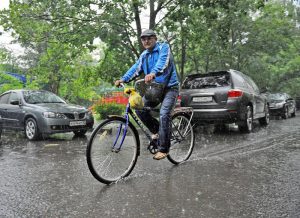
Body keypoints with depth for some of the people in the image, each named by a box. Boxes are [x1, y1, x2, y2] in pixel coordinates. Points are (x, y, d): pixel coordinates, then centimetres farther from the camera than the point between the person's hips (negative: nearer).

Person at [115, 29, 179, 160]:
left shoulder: (164, 47, -7)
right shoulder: (144, 55, 12)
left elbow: (162, 62, -28)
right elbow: (135, 68, 1)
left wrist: (153, 73, -48)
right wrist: (123, 79, -17)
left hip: (170, 87, -6)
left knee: (164, 115, -22)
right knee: (140, 108, -12)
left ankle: (163, 149, -12)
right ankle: (156, 130, 11)